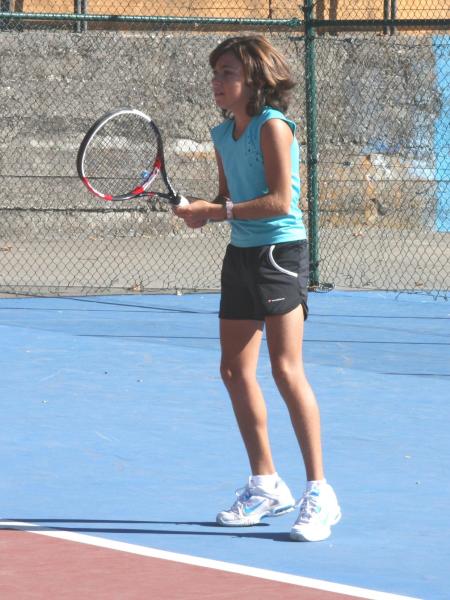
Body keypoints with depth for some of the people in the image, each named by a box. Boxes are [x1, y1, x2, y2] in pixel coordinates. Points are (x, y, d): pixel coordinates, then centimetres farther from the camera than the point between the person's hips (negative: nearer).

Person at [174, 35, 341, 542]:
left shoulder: (272, 126, -13)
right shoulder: (223, 134, 11)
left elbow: (280, 201, -18)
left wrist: (218, 211, -18)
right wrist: (202, 212, -3)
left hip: (279, 252, -9)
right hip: (241, 255, 9)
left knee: (286, 370, -12)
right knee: (235, 371, 9)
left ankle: (318, 494, -9)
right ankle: (265, 486, 21)